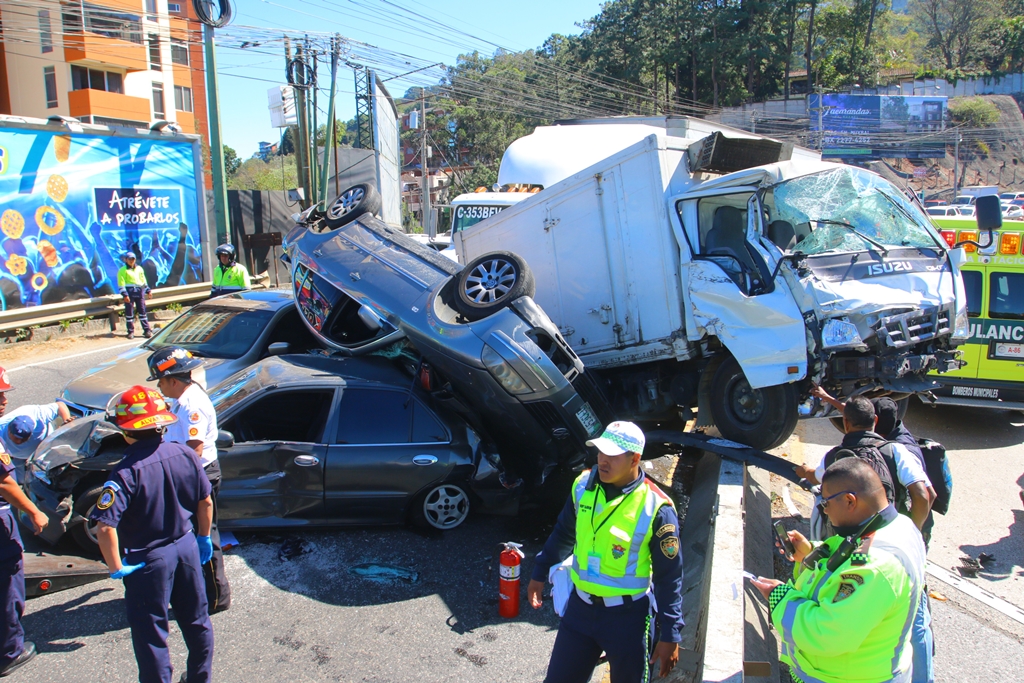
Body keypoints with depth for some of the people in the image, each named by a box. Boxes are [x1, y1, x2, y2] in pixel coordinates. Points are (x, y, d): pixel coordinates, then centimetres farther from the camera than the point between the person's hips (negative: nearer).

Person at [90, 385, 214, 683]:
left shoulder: (127, 472, -24)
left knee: (151, 635, 11)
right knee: (196, 621, 23)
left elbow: (105, 527, -29)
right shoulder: (185, 455, -8)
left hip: (149, 560, -6)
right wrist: (203, 538, 16)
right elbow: (205, 503, 2)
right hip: (186, 547, 6)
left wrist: (116, 567, -15)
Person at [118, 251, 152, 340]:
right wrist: (125, 295, -15)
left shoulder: (139, 268, 14)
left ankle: (147, 330, 7)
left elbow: (143, 280, 21)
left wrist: (148, 291, 18)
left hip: (139, 292, 4)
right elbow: (121, 284, -8)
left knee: (142, 311, 4)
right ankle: (131, 332, 7)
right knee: (129, 313, 1)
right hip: (129, 292, -4)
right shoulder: (123, 270, -2)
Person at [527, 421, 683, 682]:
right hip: (580, 606, 5)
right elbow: (564, 533, 12)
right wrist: (540, 573, 18)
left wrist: (670, 635, -11)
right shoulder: (583, 485, -6)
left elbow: (669, 577, -12)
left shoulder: (656, 508, -20)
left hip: (628, 616, -4)